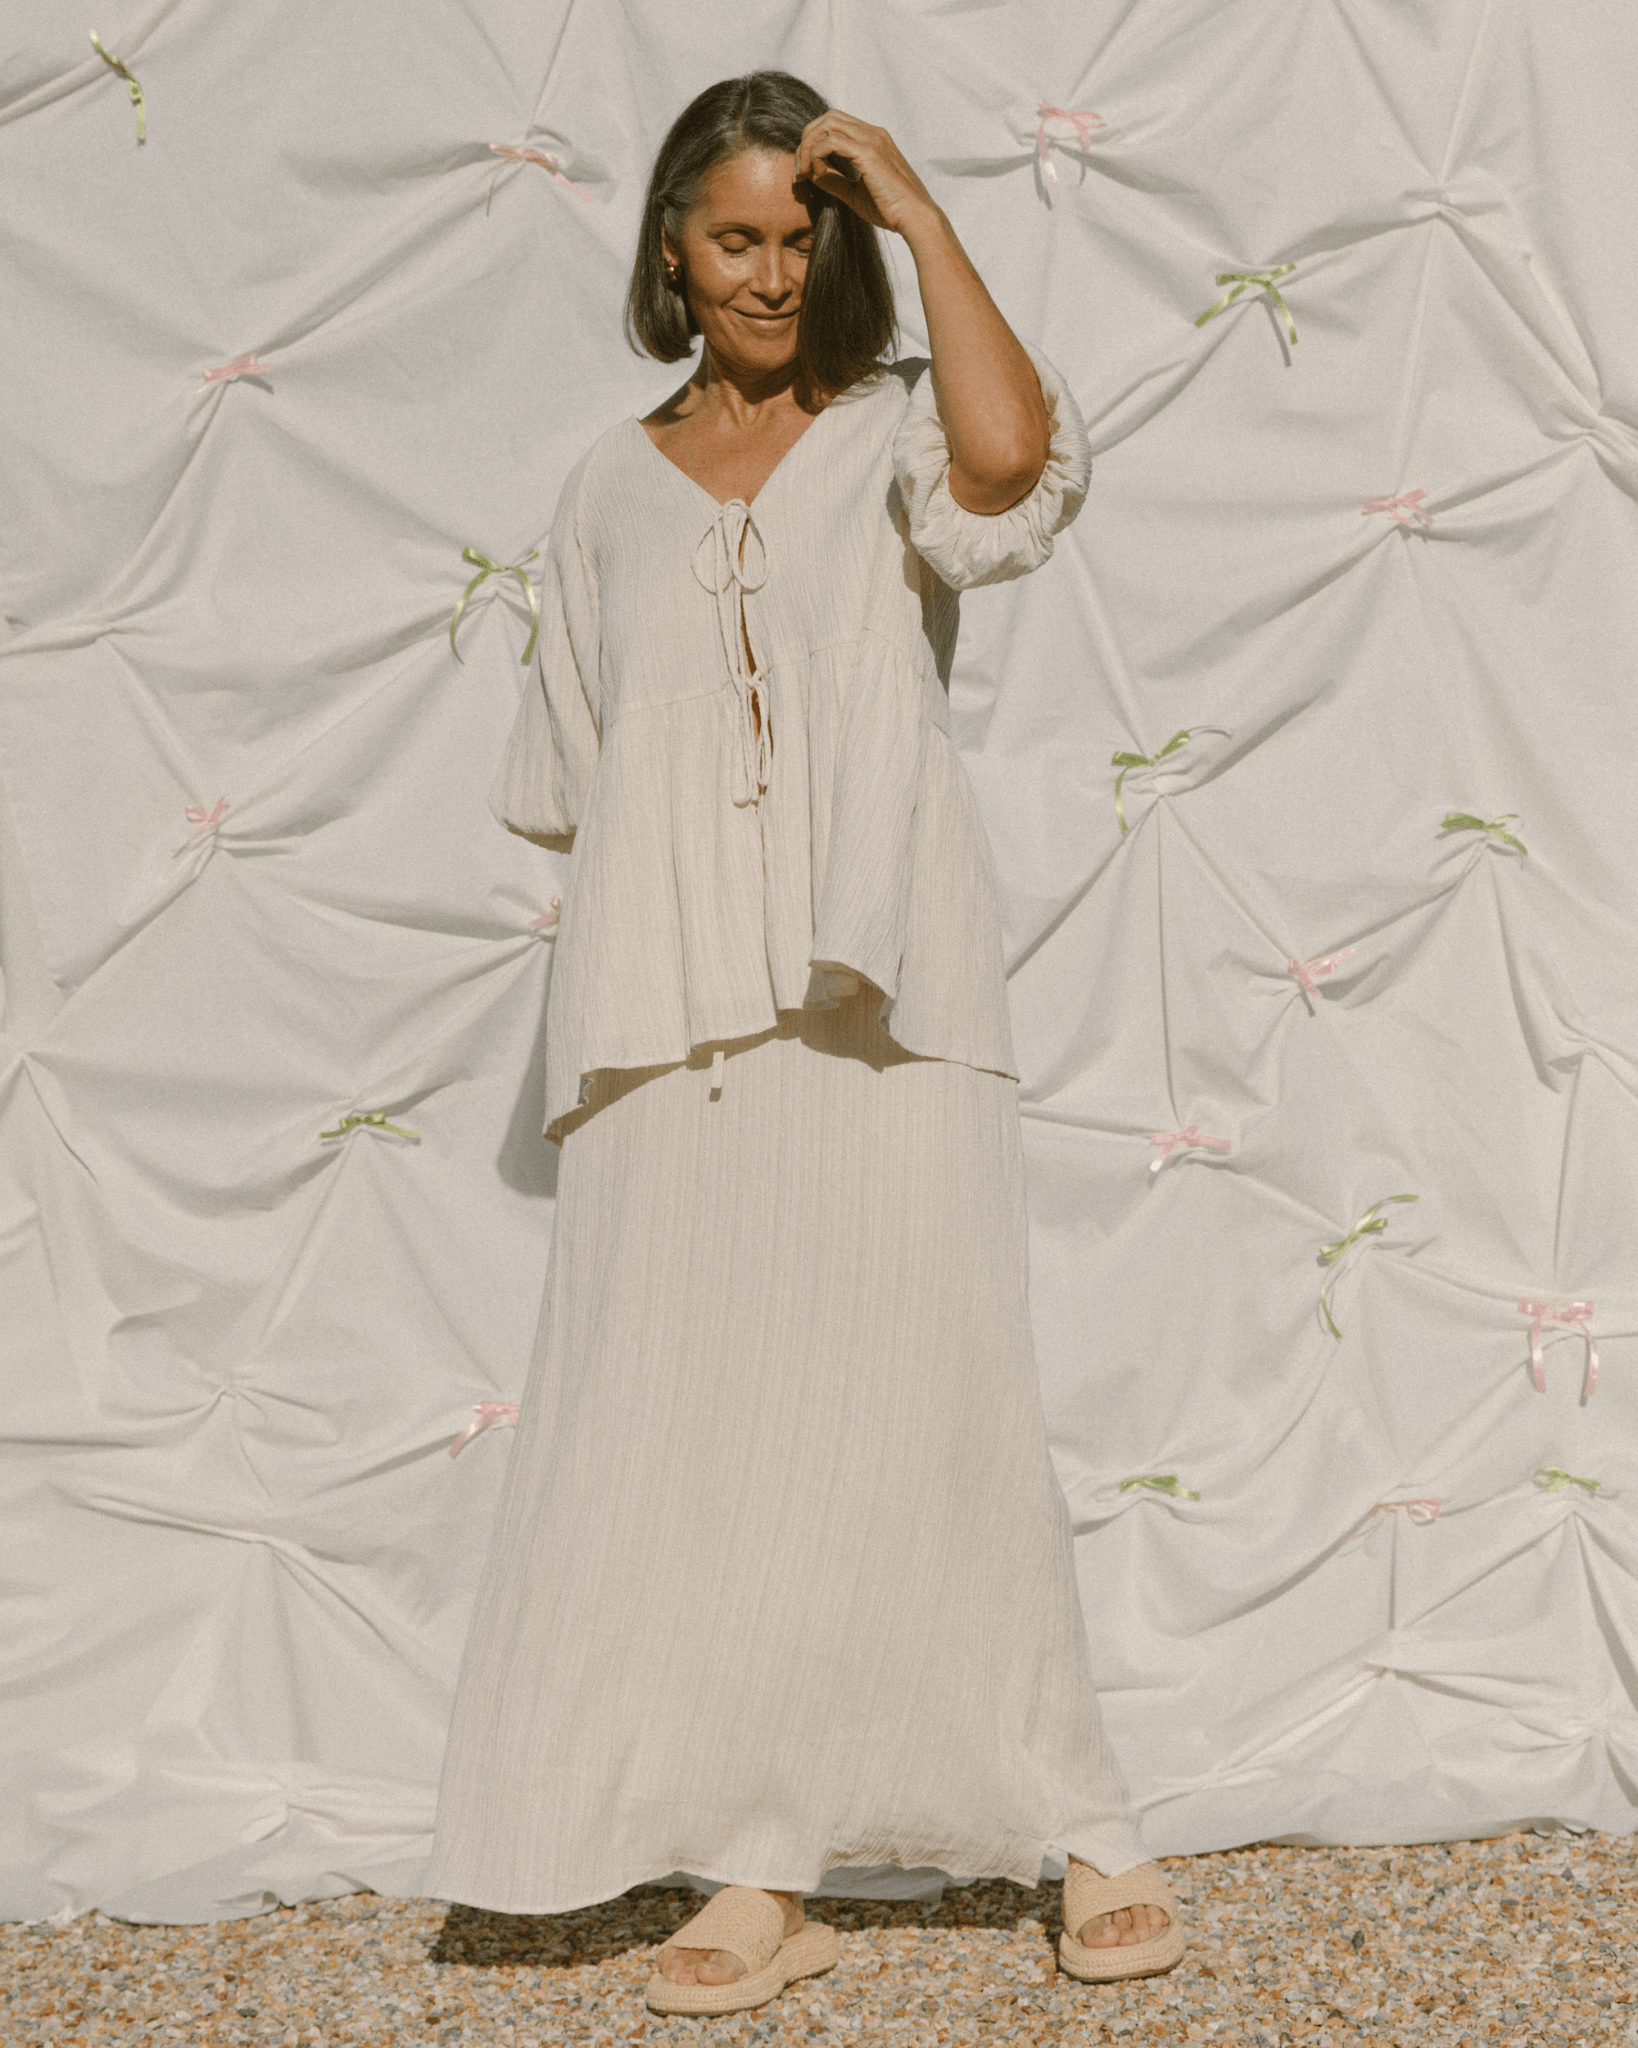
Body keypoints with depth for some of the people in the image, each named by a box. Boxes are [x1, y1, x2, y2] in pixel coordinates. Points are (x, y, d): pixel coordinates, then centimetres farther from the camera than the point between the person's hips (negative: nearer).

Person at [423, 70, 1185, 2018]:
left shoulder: (893, 435, 7)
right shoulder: (611, 493, 15)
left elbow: (1014, 456, -18)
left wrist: (919, 211, -9)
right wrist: (623, 980, 10)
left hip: (876, 1013, -3)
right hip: (668, 1030, 3)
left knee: (932, 1420, -2)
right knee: (698, 1440, 1)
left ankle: (1085, 1837, 11)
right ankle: (762, 1875, 10)